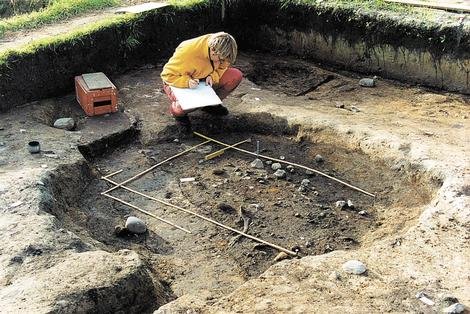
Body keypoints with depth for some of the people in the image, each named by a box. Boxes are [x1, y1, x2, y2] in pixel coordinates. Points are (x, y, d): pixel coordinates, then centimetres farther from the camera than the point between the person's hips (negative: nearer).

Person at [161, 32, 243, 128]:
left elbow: (222, 68, 4)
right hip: (179, 82, -6)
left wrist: (212, 76, -19)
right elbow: (167, 74, -25)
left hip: (204, 81, 6)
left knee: (236, 75, -11)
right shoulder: (188, 51, -33)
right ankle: (176, 110, 1)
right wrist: (187, 82, -41)